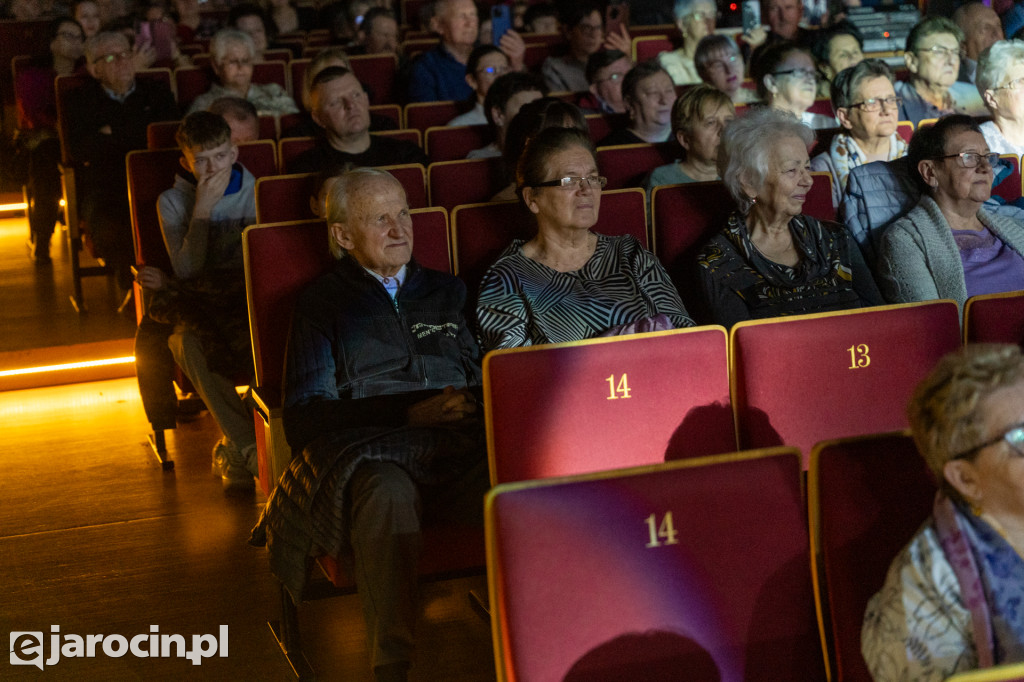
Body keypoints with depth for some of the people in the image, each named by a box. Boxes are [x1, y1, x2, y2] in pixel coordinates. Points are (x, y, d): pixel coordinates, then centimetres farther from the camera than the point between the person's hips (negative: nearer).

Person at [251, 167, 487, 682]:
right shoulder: (323, 305, 15)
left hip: (457, 446, 3)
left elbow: (484, 380, 23)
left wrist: (472, 401, -3)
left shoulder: (448, 292, 28)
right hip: (370, 450, -3)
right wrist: (410, 413, -7)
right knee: (388, 494, -40)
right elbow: (304, 418, 3)